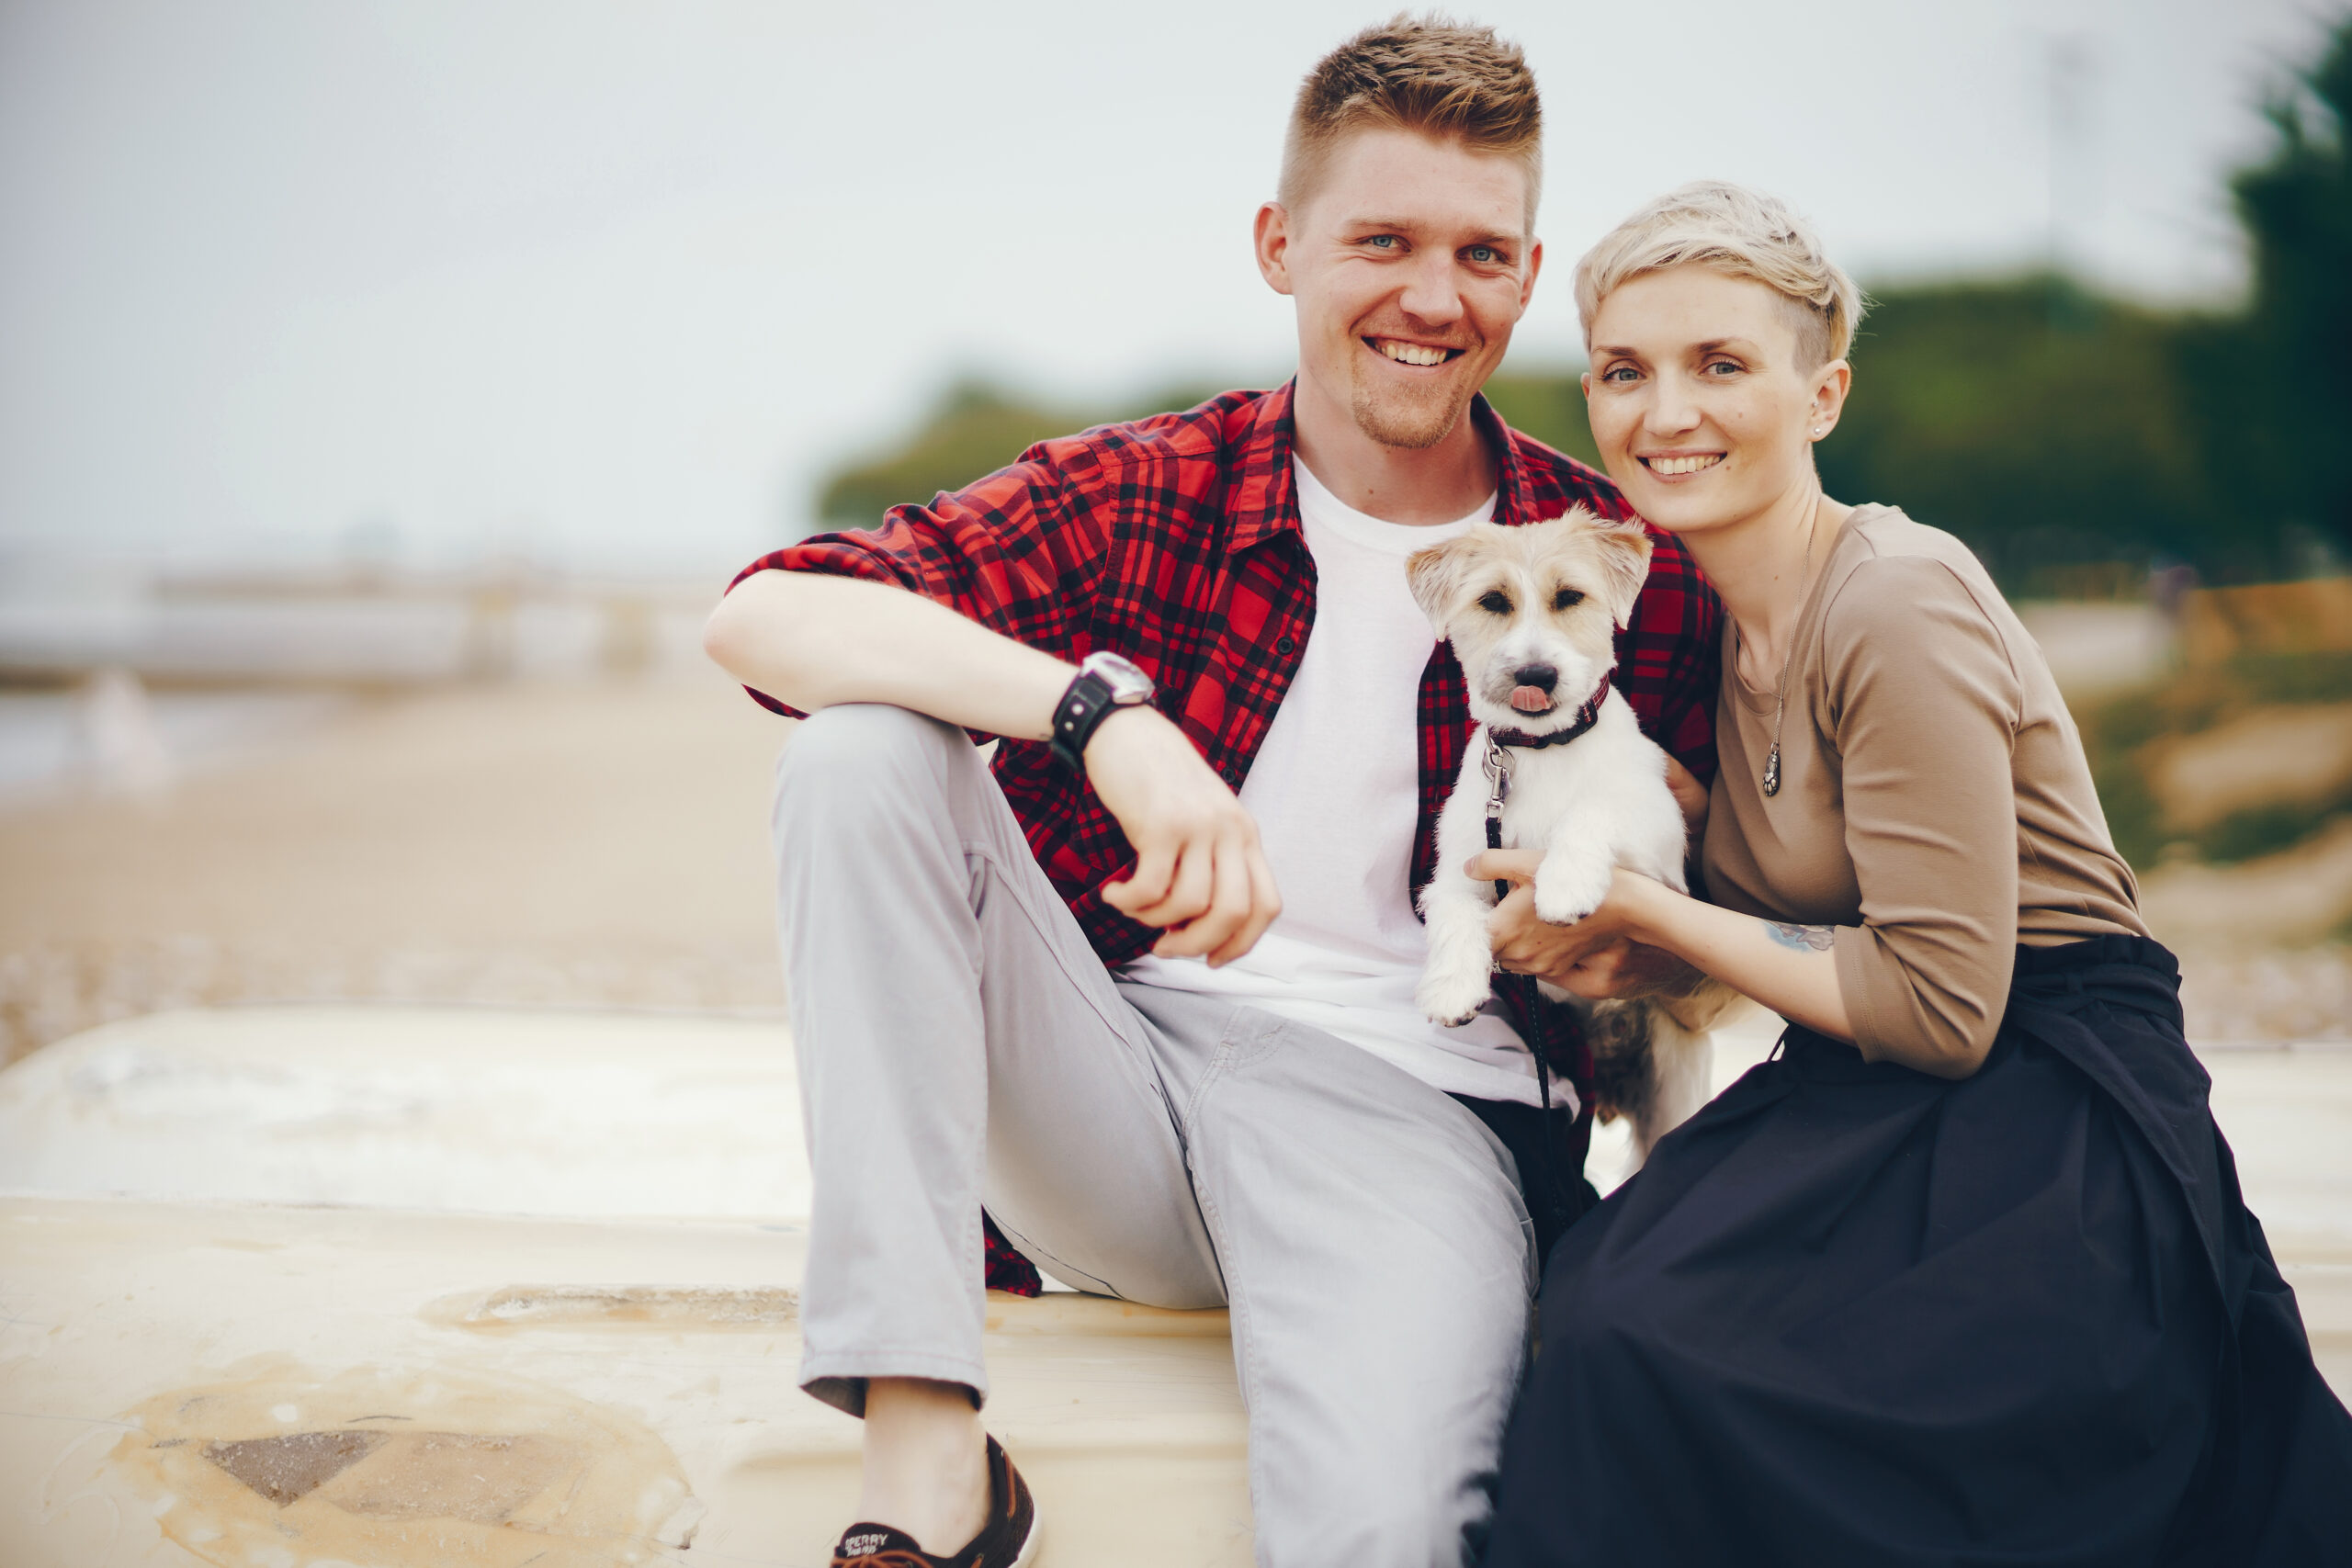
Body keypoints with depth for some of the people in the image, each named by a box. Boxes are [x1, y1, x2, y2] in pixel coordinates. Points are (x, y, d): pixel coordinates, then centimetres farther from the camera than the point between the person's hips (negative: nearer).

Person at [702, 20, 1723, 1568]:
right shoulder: (1142, 494, 1)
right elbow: (765, 615, -14)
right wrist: (1106, 711, -28)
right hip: (1109, 1097, 4)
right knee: (863, 747, -22)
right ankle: (925, 1443, -24)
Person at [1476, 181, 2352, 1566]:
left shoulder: (1896, 606, -16)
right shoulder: (1720, 613, 10)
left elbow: (1943, 1007, -18)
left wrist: (1643, 911, -11)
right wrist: (1630, 952, 0)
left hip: (2055, 1125, -7)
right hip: (1881, 1103, 8)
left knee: (1636, 1336, -30)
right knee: (1595, 1292, -23)